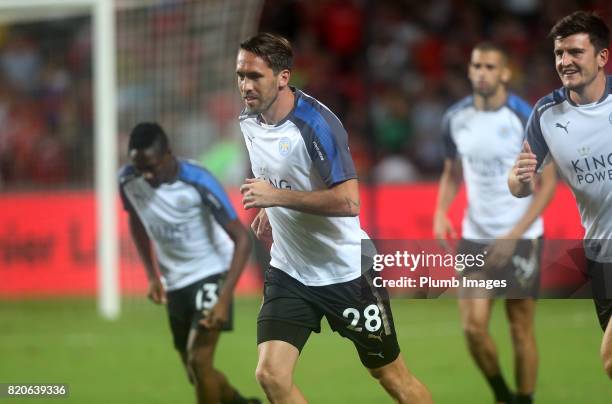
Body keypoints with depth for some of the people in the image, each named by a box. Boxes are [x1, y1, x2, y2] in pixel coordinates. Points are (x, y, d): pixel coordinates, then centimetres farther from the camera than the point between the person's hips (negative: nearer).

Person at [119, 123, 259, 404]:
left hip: (211, 274, -6)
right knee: (196, 375, 13)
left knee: (199, 361, -21)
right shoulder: (127, 181, -12)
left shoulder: (198, 183, -26)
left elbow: (242, 239, -22)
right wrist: (152, 275, 2)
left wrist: (224, 299, -30)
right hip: (174, 283, 6)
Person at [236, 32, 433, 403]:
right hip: (289, 271, 6)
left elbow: (349, 202, -30)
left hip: (346, 272, -6)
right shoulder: (249, 120, 1)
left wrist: (278, 196, -29)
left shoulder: (316, 124, -23)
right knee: (271, 374, -13)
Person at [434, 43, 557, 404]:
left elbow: (548, 181, -9)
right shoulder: (456, 119, 3)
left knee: (521, 329, 1)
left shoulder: (526, 118, -11)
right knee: (474, 327, -5)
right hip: (476, 238, 3)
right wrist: (441, 212, -2)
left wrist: (514, 235, -16)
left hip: (521, 238, -3)